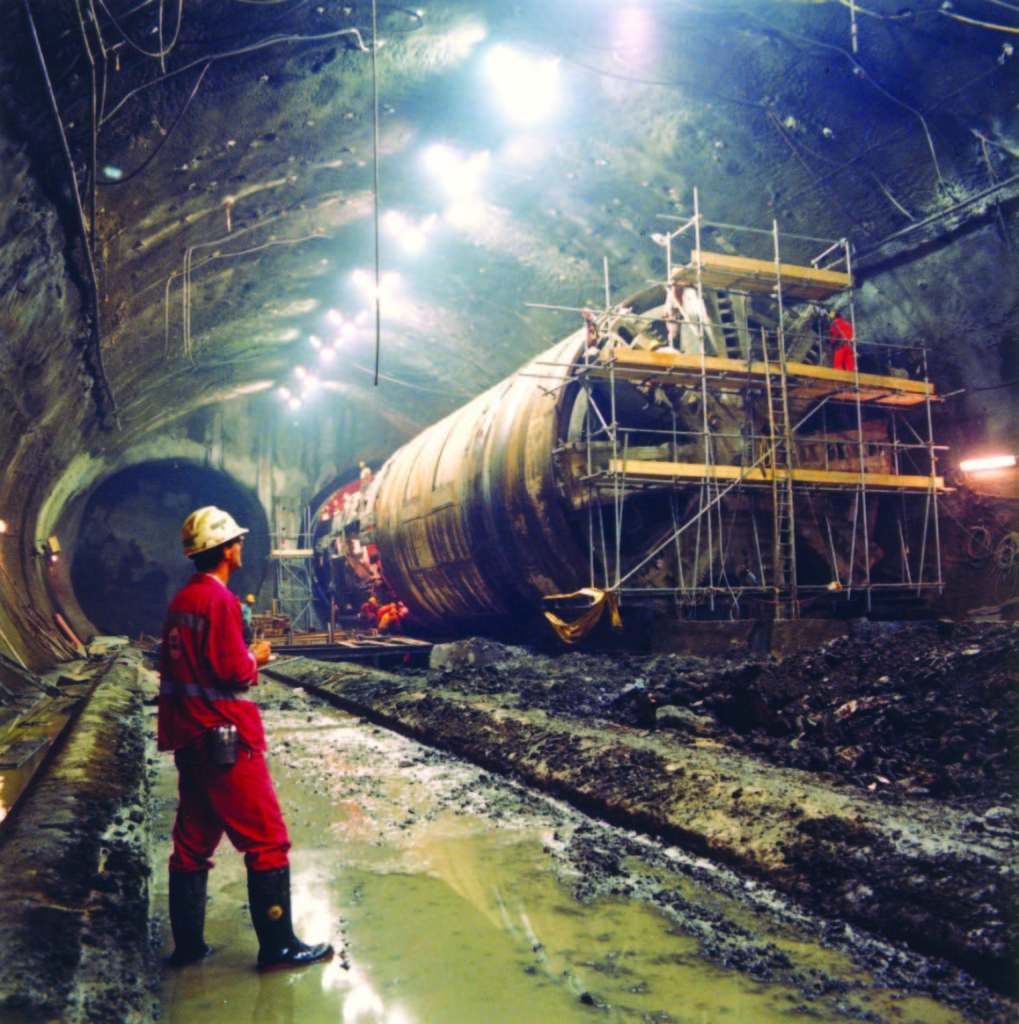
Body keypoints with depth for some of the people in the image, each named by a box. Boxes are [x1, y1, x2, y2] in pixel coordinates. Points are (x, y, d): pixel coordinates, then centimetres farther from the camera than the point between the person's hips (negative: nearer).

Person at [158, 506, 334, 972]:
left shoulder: (180, 602, 11)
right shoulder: (219, 599, -16)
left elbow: (174, 670, 16)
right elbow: (234, 672, -21)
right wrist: (256, 658, -1)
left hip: (190, 738, 9)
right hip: (226, 740, -9)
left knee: (192, 841, 15)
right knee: (267, 841, 0)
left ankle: (187, 945, 24)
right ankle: (278, 946, 6)